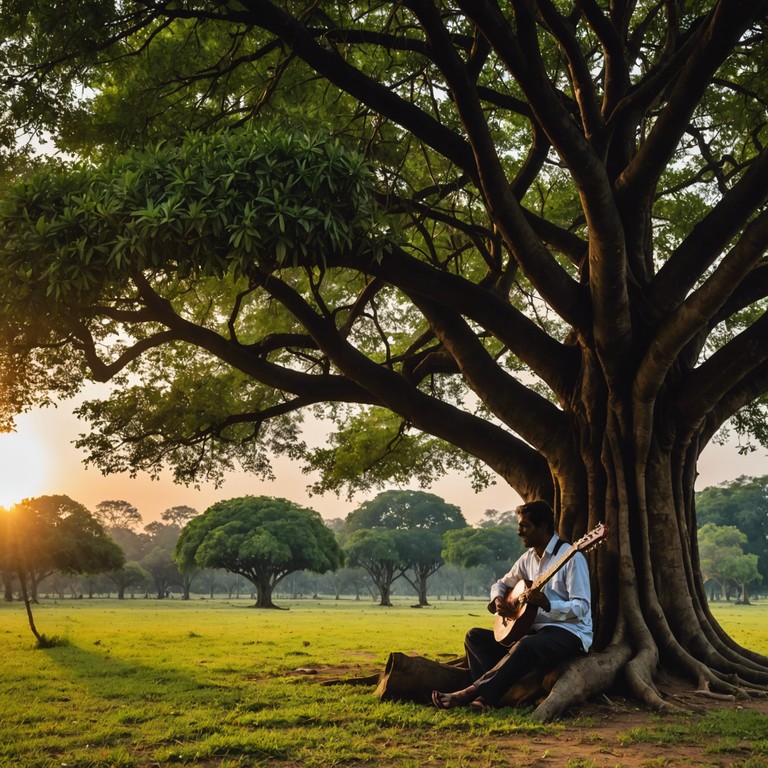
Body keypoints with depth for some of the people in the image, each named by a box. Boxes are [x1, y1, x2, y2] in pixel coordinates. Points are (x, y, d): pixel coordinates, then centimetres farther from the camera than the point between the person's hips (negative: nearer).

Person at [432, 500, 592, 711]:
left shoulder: (571, 557, -12)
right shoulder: (528, 558, 12)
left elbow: (582, 607, -18)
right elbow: (501, 583, 24)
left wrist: (547, 604, -33)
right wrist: (498, 599, 0)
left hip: (569, 634, -9)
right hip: (536, 630, 9)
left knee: (526, 646, -39)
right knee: (475, 636, -2)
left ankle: (469, 694, -34)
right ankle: (493, 692, -25)